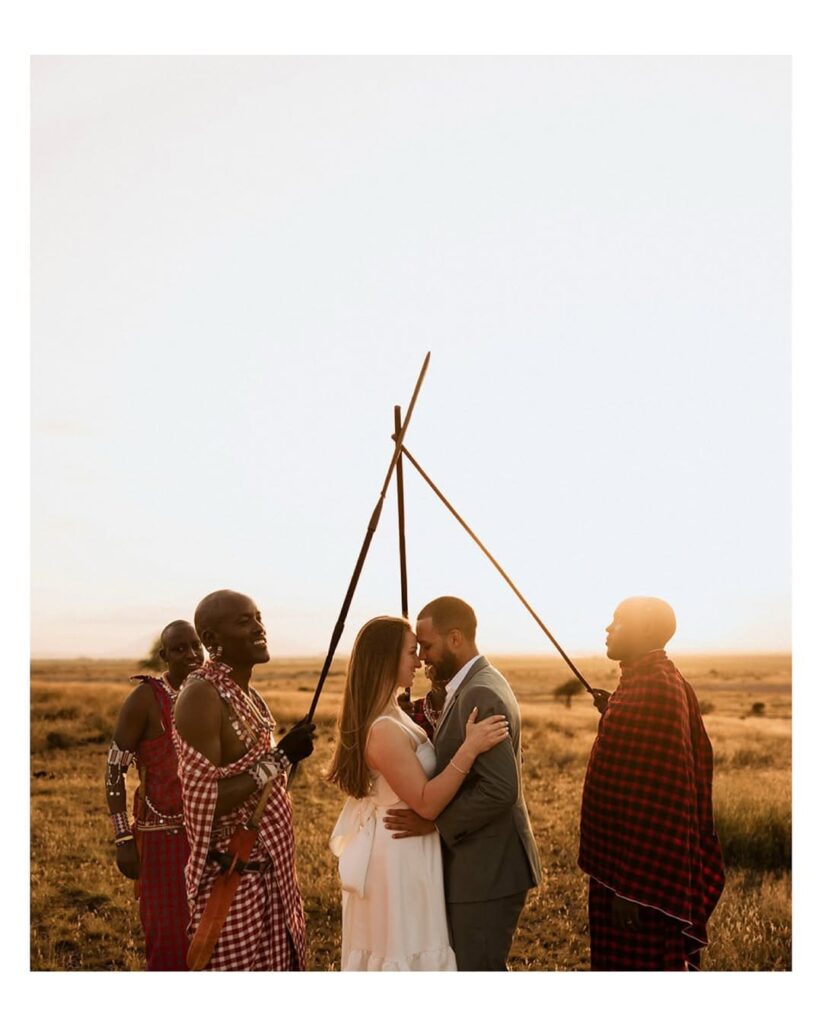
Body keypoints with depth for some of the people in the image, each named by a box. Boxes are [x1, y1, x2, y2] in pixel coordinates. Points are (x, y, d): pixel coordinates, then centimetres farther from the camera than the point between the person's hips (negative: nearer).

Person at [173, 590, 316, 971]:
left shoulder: (248, 694, 9)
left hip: (268, 869, 9)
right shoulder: (201, 696, -17)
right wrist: (280, 758, -22)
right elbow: (204, 803, -23)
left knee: (276, 963, 14)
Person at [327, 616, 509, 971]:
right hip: (399, 853, -10)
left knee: (386, 946, 23)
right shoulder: (384, 729, -28)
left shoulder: (385, 715, 4)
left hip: (392, 846, 10)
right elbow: (427, 803, -26)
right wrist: (470, 748, -31)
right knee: (403, 950, 5)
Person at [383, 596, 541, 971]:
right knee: (482, 967, 20)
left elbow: (500, 789, -28)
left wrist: (435, 821, -20)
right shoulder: (482, 682, 10)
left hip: (487, 869, -10)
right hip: (483, 863, 10)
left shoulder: (479, 695, -23)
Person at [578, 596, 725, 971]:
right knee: (622, 959, 19)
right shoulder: (645, 681, 10)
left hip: (643, 871, -10)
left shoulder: (656, 688, -21)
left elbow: (660, 792, -25)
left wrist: (632, 886, -24)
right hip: (629, 862, 10)